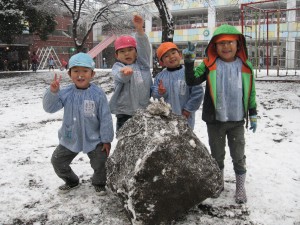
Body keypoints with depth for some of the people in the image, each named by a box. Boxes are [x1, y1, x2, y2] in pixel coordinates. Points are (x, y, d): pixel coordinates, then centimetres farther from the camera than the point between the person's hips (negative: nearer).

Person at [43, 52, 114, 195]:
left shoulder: (98, 94, -16)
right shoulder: (66, 93, -9)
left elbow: (105, 118, -12)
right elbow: (49, 108, -14)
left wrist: (106, 139, -10)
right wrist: (53, 92, -31)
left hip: (93, 139, -3)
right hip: (70, 138, 3)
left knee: (100, 163, -2)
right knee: (57, 161, 12)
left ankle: (99, 183, 31)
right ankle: (71, 181, 39)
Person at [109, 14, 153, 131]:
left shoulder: (142, 64, 7)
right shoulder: (117, 67, -2)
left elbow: (144, 47, -7)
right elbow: (120, 76, -25)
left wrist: (139, 29, -22)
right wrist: (125, 71, -50)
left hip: (145, 111, 3)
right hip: (125, 113, -3)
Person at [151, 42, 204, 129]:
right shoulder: (160, 76, 2)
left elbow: (198, 92, -10)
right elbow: (154, 93, 4)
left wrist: (188, 109, -9)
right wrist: (159, 93, -18)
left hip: (184, 117, -3)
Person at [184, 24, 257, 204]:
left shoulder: (245, 67, 0)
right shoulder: (209, 65, -4)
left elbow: (251, 93, 6)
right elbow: (192, 81, -13)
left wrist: (253, 116, 8)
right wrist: (189, 61, -24)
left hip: (237, 120, 1)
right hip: (215, 120, 0)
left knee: (238, 156, 10)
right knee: (217, 155, 15)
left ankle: (240, 187, 27)